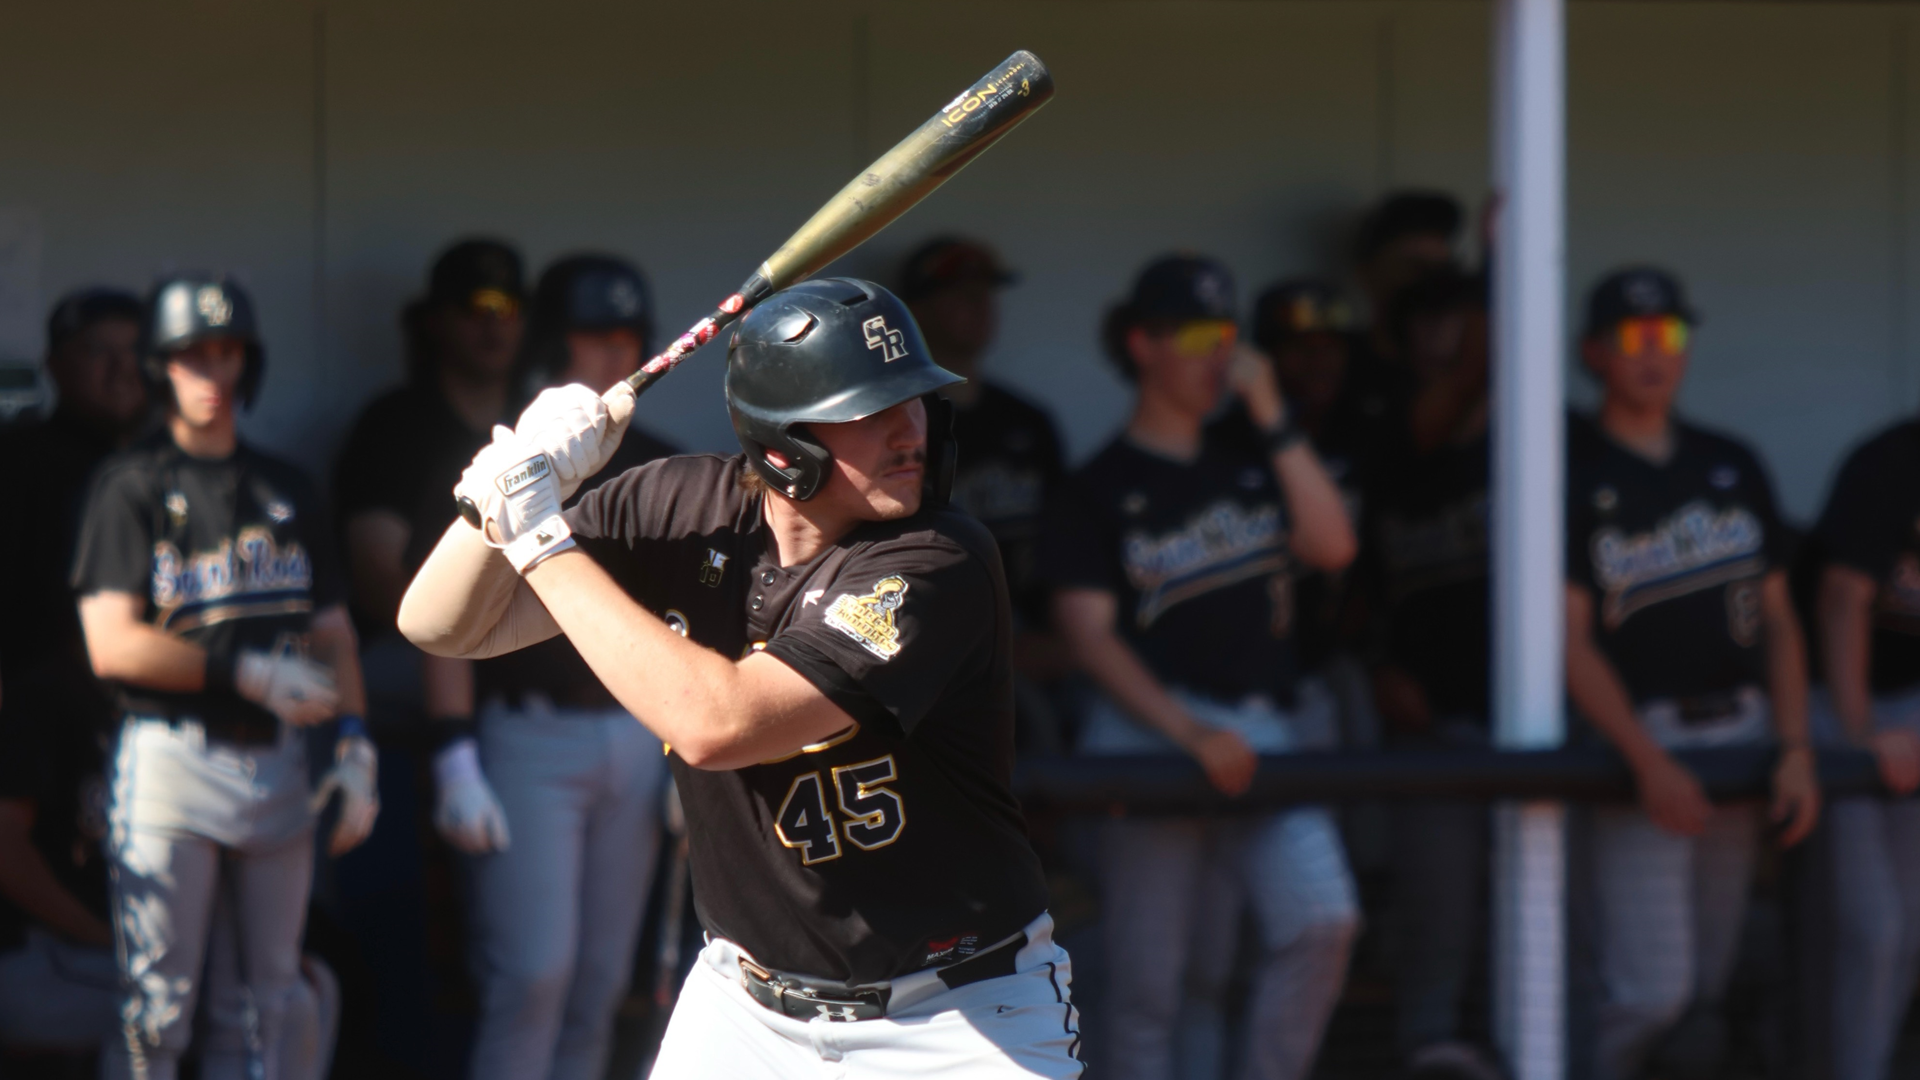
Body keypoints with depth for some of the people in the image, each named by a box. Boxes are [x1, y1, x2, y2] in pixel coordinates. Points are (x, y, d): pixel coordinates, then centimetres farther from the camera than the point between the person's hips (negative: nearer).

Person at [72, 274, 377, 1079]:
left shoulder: (287, 491, 16)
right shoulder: (132, 487, -1)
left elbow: (332, 633, 16)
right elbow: (113, 646, -10)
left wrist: (355, 745, 3)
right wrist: (245, 672, -12)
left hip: (277, 763, 6)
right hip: (171, 762, -6)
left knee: (264, 1010, 7)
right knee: (154, 1010, -8)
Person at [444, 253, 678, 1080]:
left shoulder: (657, 472, 13)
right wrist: (457, 761, -12)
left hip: (637, 737, 5)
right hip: (530, 738, -5)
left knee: (601, 982, 5)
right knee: (535, 972, -12)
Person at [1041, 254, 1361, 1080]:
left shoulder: (1249, 470, 19)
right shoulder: (1102, 489, 3)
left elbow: (1332, 545, 3)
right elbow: (1089, 632, -6)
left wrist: (1272, 418, -1)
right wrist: (1192, 733, -17)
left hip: (1260, 734, 4)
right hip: (1149, 733, -4)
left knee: (1323, 920, -19)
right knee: (1150, 981, -3)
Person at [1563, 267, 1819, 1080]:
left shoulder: (1731, 467, 14)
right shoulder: (1572, 474, -3)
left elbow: (1777, 618, 14)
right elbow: (1570, 640, -9)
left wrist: (1795, 750, 1)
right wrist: (1648, 762, -18)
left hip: (1740, 732, 5)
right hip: (1637, 734, -5)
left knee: (1708, 984, 6)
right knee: (1652, 989, -14)